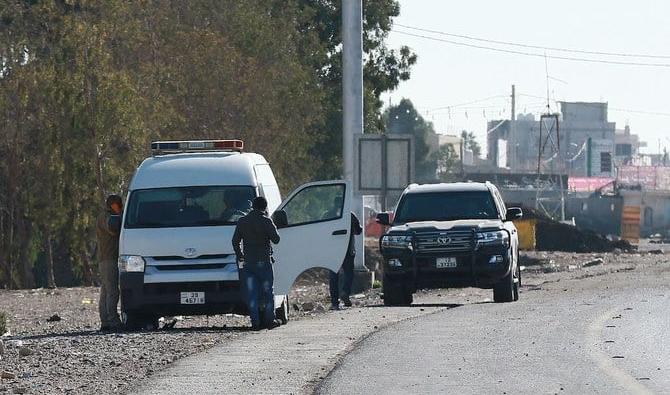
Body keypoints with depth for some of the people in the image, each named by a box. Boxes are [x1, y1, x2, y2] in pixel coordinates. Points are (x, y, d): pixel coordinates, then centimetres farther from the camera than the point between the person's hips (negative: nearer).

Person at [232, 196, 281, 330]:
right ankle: (269, 320, 6)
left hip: (248, 262, 3)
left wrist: (240, 256, 18)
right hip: (264, 261, -3)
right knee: (267, 292, 7)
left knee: (251, 294, 3)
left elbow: (235, 241, 8)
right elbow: (276, 239, -6)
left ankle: (255, 322, -3)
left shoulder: (242, 221, 6)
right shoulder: (266, 221, -8)